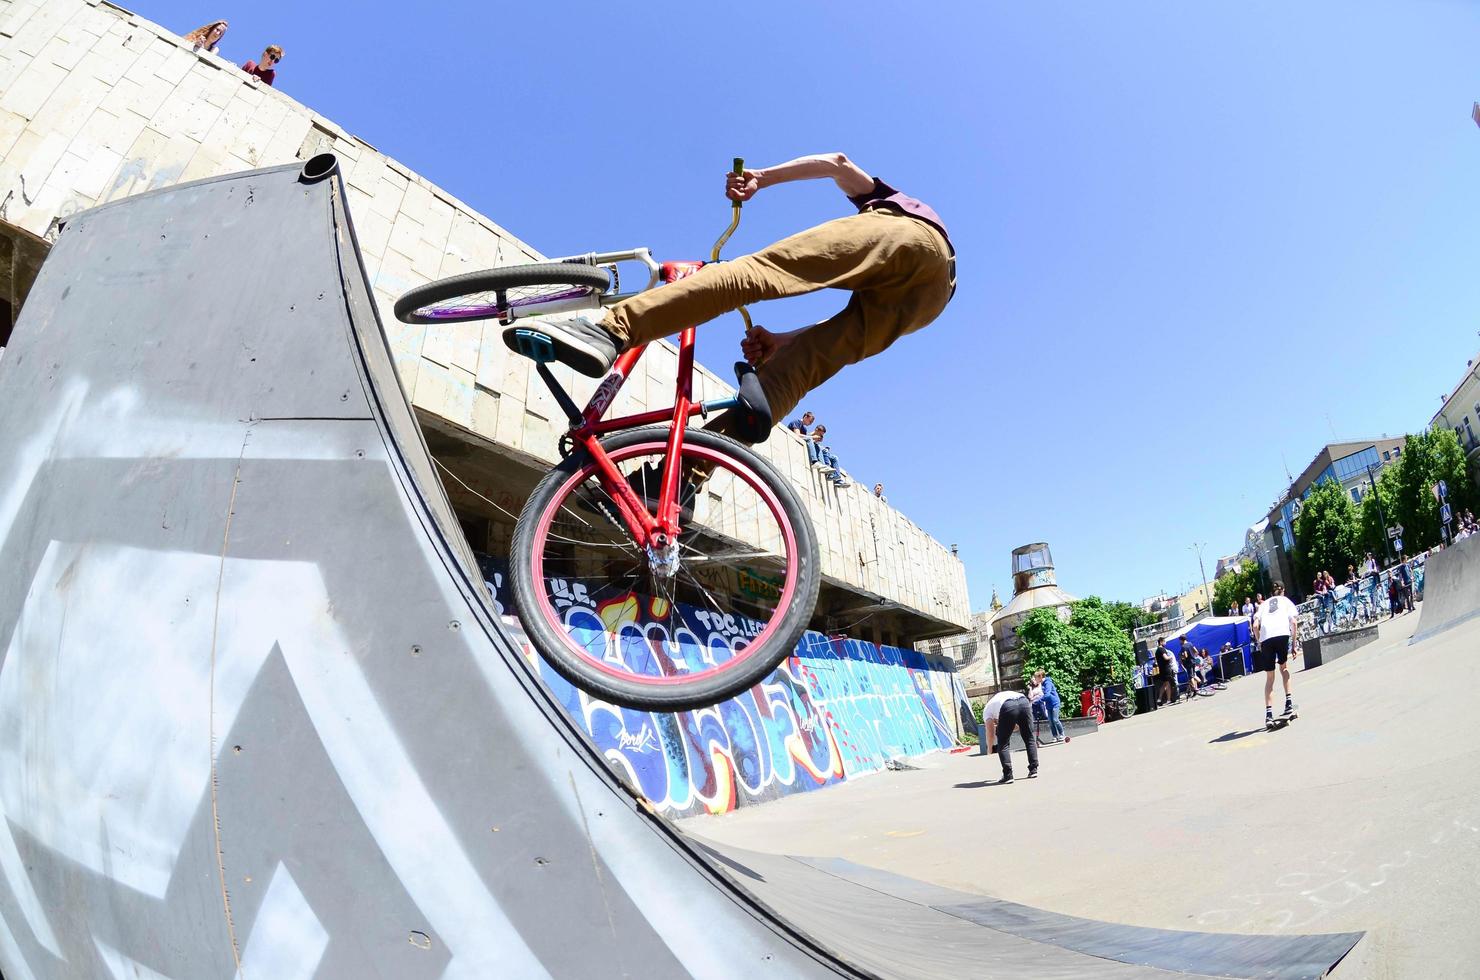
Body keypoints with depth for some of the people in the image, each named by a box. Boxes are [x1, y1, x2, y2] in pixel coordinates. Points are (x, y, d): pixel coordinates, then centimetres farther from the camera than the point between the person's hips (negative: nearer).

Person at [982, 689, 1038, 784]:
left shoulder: (987, 710, 30)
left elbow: (990, 733, 21)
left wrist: (989, 748, 37)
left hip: (1008, 707, -5)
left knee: (1003, 743, 10)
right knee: (1029, 738, 22)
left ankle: (1008, 775, 7)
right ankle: (1033, 770, 24)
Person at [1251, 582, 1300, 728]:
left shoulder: (1264, 604, 28)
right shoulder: (1286, 601, 24)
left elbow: (1255, 625, 14)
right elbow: (1293, 623, 9)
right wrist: (1294, 645, 11)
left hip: (1265, 638, 1)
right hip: (1282, 634, -1)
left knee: (1269, 677, 6)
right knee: (1283, 666, 25)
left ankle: (1268, 714, -3)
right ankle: (1289, 701, 15)